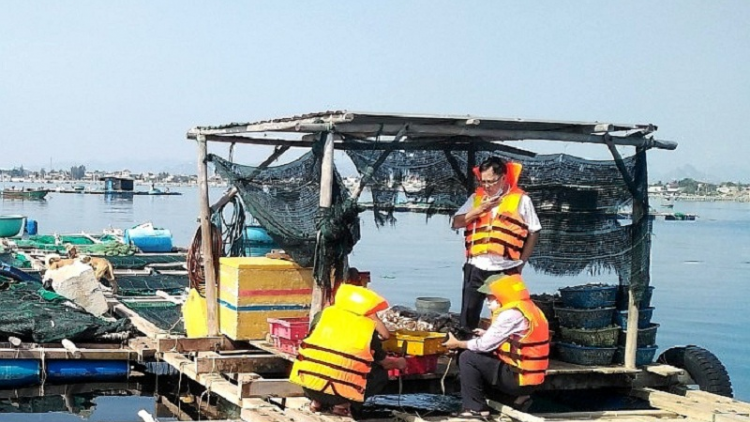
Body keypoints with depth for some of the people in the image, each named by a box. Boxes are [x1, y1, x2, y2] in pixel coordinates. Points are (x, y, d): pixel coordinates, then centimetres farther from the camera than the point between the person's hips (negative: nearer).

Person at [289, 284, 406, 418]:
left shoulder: (324, 314, 9)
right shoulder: (367, 328, 4)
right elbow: (385, 362, 18)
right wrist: (399, 363, 41)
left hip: (308, 384, 4)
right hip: (339, 391, -4)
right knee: (381, 374, 19)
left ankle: (317, 401, 15)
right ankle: (342, 405, 3)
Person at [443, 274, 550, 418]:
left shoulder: (511, 315, -18)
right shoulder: (527, 308, 10)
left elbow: (484, 345, -14)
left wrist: (458, 344, 0)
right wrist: (488, 334, 10)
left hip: (519, 379, -9)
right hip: (531, 378, 9)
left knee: (467, 358, -7)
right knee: (482, 356, 24)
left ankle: (476, 409, -2)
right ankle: (517, 397, 14)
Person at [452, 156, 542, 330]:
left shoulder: (521, 199, -2)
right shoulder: (476, 198, 9)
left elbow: (534, 232, 1)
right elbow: (456, 223, 6)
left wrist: (521, 263, -3)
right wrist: (479, 210, -8)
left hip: (506, 269, -3)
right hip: (476, 267, 3)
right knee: (468, 314, 7)